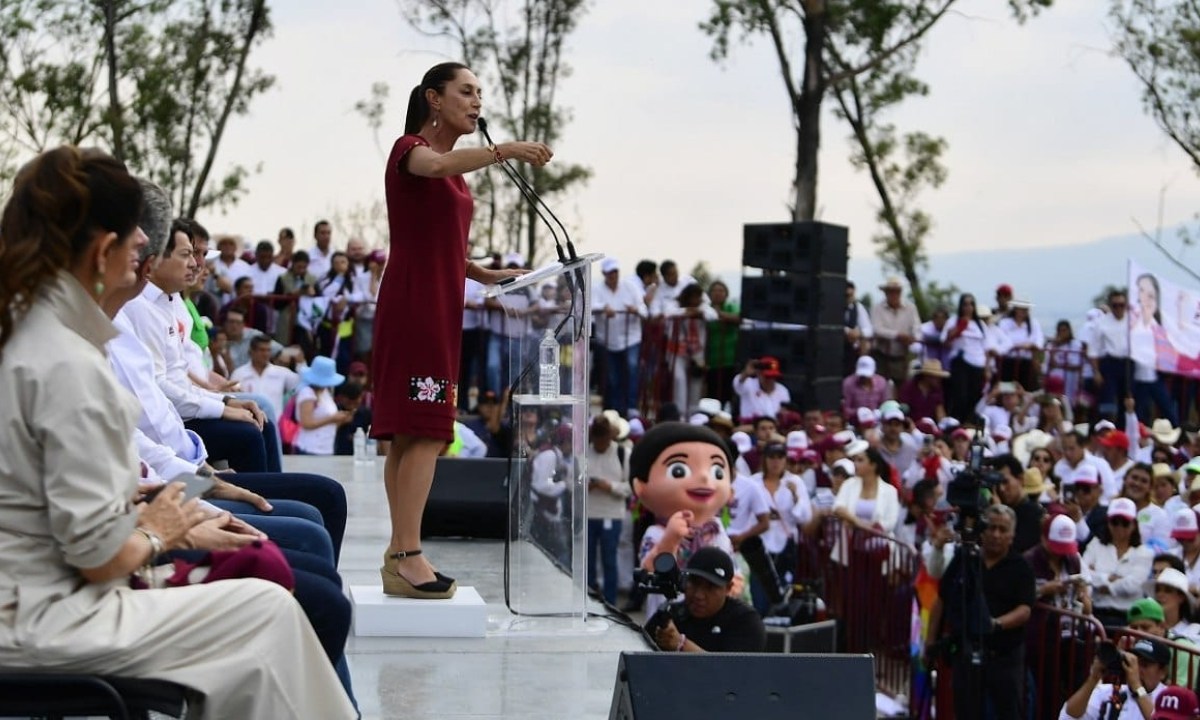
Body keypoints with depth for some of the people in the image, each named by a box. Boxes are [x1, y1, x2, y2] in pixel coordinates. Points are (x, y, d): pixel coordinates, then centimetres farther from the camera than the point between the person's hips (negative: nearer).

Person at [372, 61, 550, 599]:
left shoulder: (457, 172, 20)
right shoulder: (411, 148, -6)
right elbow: (434, 165, -31)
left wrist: (483, 274, 9)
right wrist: (504, 150, -38)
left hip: (438, 308, 9)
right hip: (412, 305, -9)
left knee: (410, 436, 7)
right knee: (423, 432, -16)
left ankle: (399, 556, 7)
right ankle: (408, 556, -19)